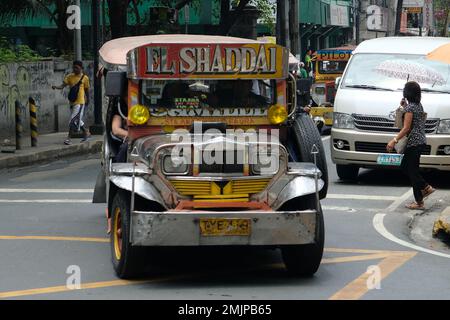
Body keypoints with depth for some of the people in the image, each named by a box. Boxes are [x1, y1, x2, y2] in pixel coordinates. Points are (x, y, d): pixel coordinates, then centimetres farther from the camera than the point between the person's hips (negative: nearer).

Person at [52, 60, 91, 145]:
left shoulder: (85, 78, -3)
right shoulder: (69, 77, 4)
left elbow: (86, 90, 9)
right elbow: (63, 86, -6)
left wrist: (87, 99, 18)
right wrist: (56, 87, -25)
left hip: (80, 102, -5)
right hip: (72, 102, 5)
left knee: (73, 120, -12)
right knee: (77, 119, 15)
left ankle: (69, 138, -7)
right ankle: (86, 132, 34)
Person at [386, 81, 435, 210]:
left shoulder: (410, 107, -16)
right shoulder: (419, 105, 11)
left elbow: (406, 128, -19)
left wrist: (394, 140, -18)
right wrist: (405, 106, 15)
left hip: (414, 143, -9)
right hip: (421, 141, 9)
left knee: (413, 170, -4)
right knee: (405, 166, 21)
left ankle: (419, 202, -1)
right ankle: (426, 187, 19)